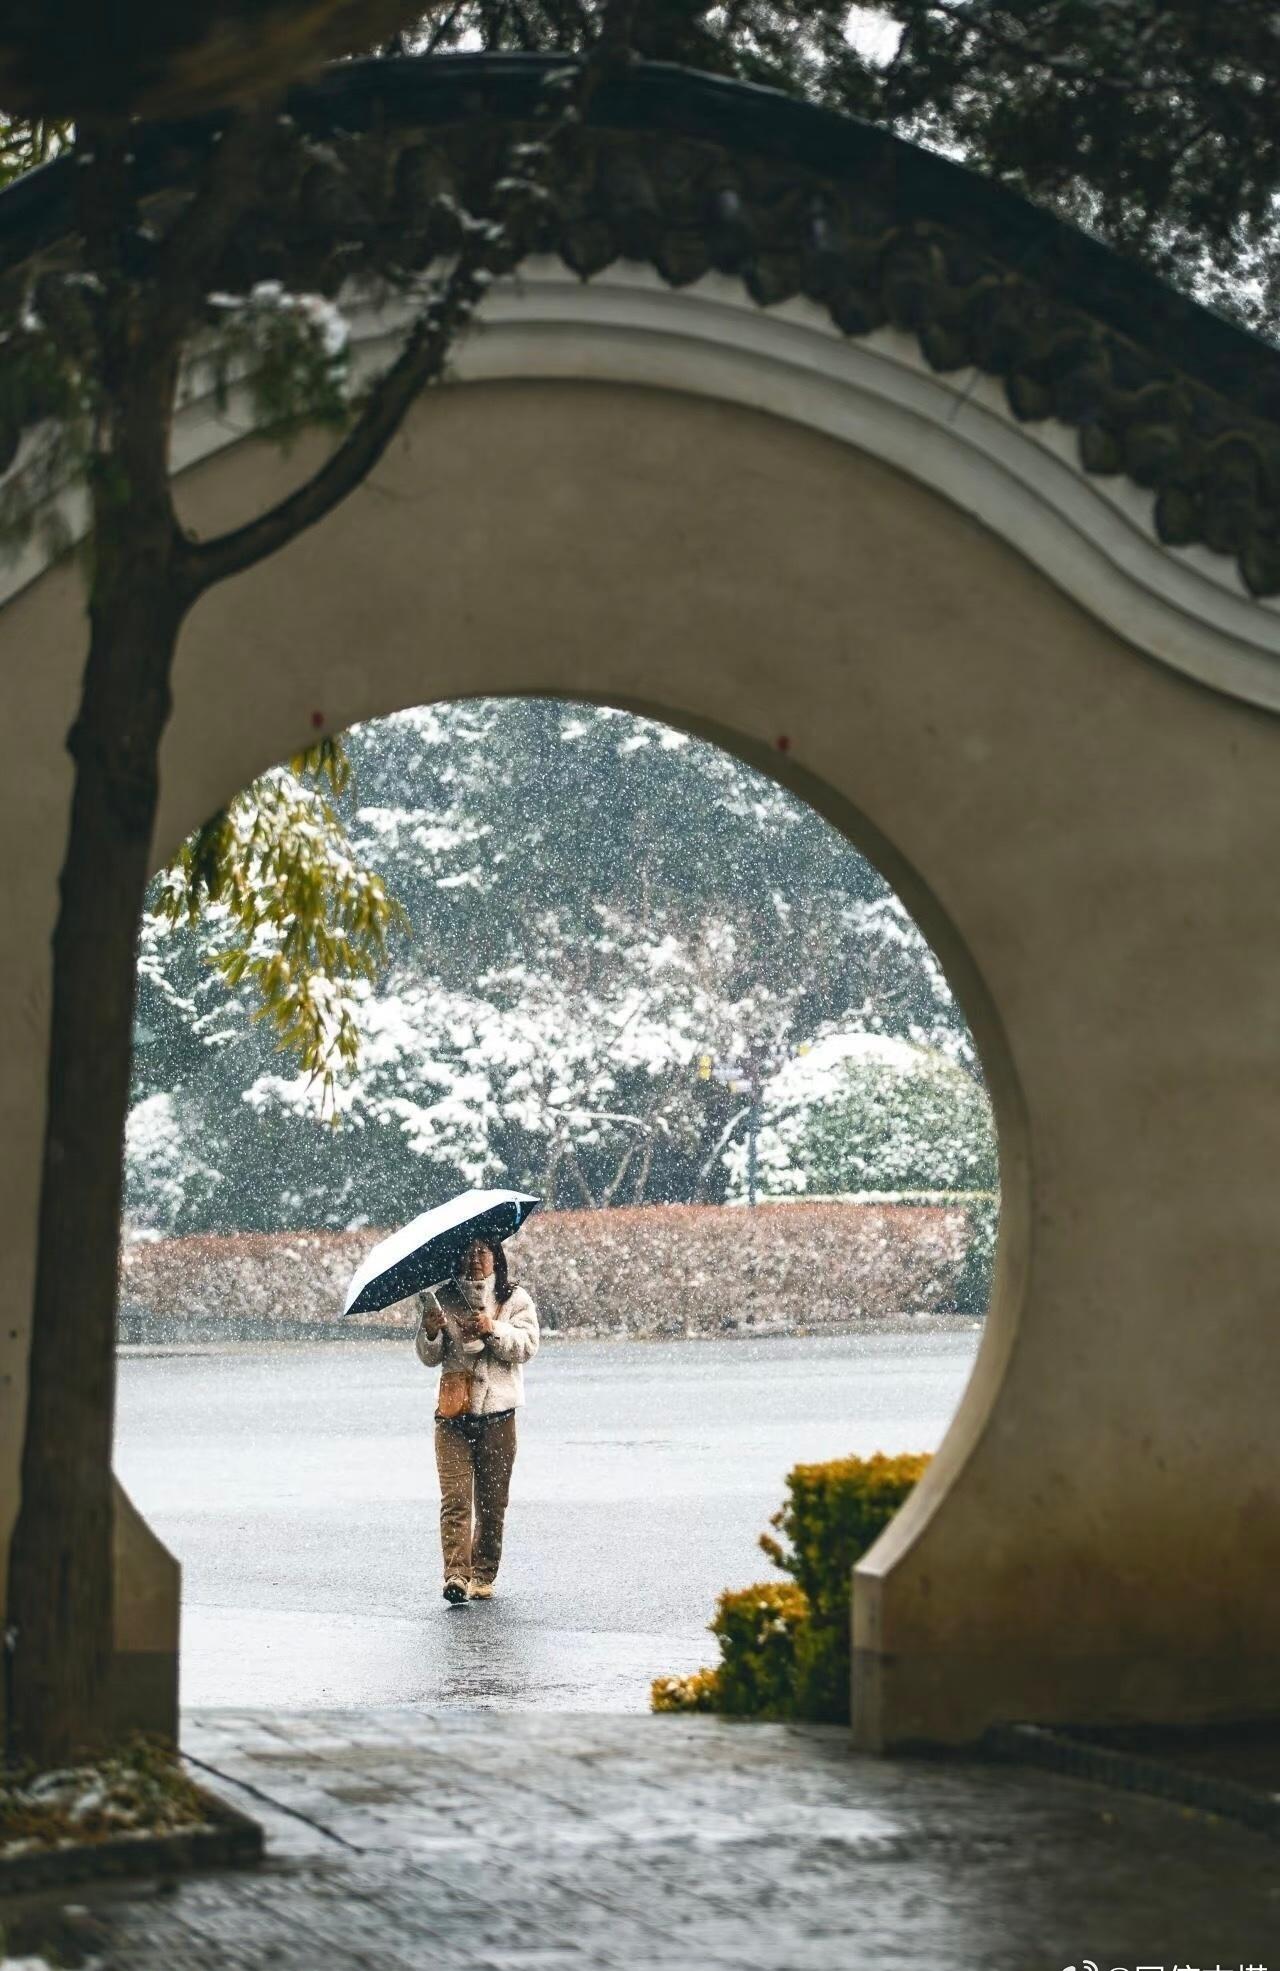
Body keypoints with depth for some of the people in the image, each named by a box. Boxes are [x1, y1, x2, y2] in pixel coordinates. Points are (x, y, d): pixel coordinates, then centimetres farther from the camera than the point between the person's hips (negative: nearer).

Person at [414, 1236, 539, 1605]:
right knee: (455, 1497, -12)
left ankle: (483, 1576, 13)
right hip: (453, 1413, 0)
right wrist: (430, 1332, -12)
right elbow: (429, 1358, 8)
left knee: (492, 1501, 4)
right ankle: (456, 1574, -19)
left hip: (498, 1412, 0)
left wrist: (493, 1329, -18)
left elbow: (527, 1347, -4)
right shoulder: (444, 1300, 11)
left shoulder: (515, 1300, 8)